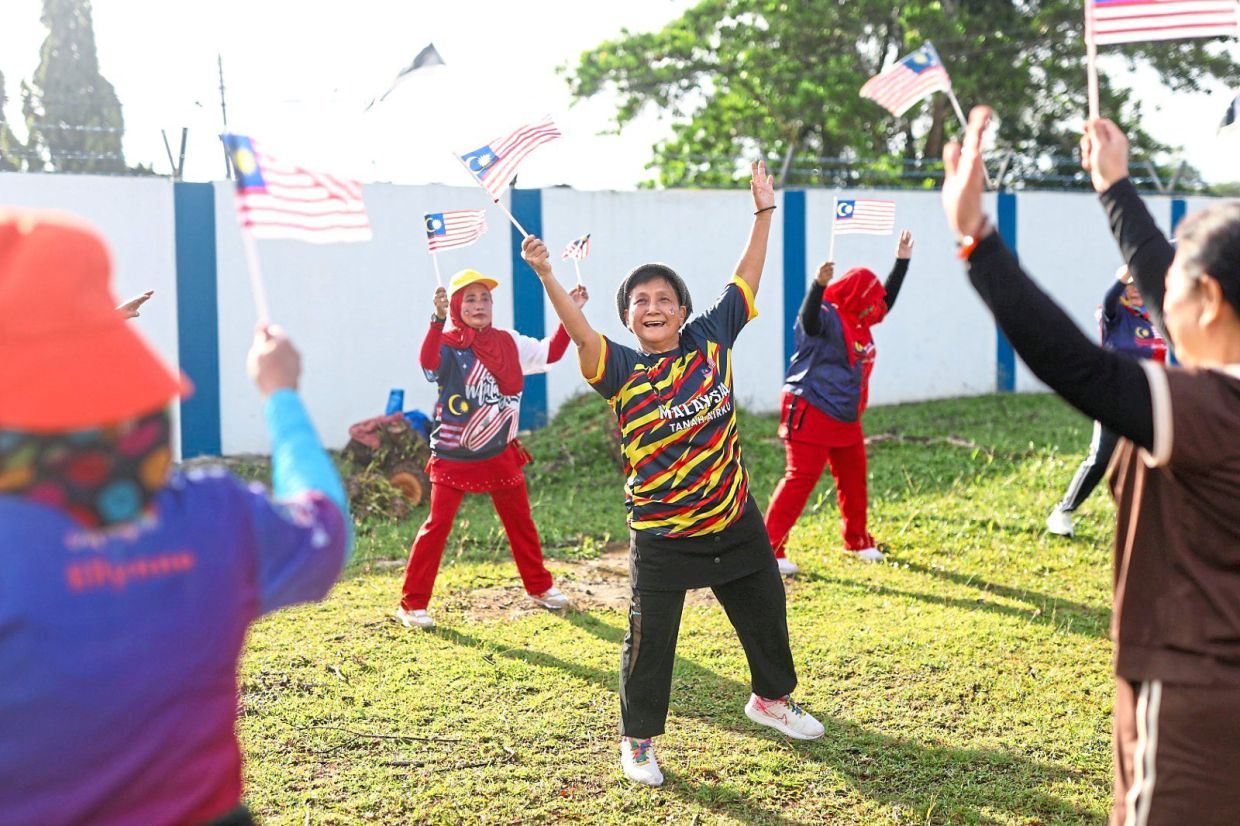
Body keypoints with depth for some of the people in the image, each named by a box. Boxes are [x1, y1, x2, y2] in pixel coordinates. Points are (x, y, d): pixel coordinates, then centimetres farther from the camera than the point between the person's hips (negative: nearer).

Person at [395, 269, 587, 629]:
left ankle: (539, 587, 35)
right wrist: (438, 318, -47)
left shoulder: (508, 343, 2)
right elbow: (428, 362, -34)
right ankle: (412, 604, 1)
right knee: (437, 525, -7)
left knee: (520, 521, 16)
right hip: (453, 456, -5)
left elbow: (550, 353, 8)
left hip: (500, 454, 5)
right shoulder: (448, 345, -13)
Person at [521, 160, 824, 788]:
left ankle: (770, 699, 47)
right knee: (650, 641, 3)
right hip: (662, 536, -4)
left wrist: (764, 209, 3)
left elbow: (745, 281, 3)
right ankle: (637, 740, 23)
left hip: (734, 519, 4)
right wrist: (546, 275, -44)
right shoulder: (622, 370, -12)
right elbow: (581, 333, -30)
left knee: (765, 614, 20)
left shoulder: (711, 340, -2)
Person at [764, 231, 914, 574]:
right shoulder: (828, 317, -15)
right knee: (800, 479, -12)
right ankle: (770, 548, -9)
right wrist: (818, 286, -54)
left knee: (854, 479, 18)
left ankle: (857, 541, 36)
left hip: (846, 417, 10)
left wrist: (902, 261, 27)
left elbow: (887, 301, 28)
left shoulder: (858, 321, 13)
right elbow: (809, 320, -38)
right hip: (810, 412, -10)